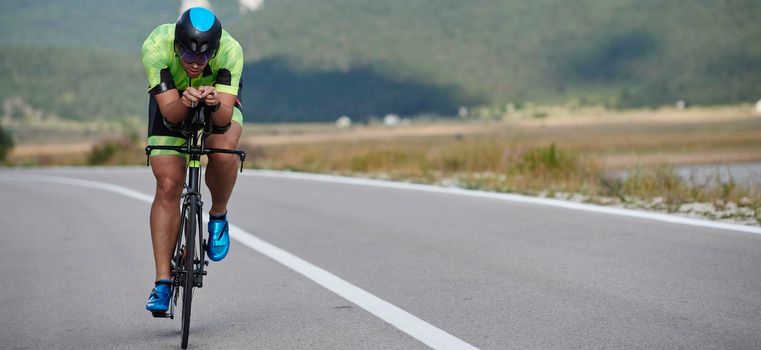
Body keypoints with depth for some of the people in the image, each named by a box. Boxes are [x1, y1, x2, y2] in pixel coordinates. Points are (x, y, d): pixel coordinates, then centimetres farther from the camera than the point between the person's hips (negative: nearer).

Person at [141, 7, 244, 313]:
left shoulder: (230, 50, -36)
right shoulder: (155, 47, -37)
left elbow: (225, 118, -39)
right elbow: (170, 113, -36)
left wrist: (215, 103, -60)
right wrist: (185, 102, -56)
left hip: (220, 97, 0)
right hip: (172, 100, 0)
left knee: (223, 153, -32)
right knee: (168, 187, -12)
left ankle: (218, 218, -1)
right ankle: (163, 282, -6)